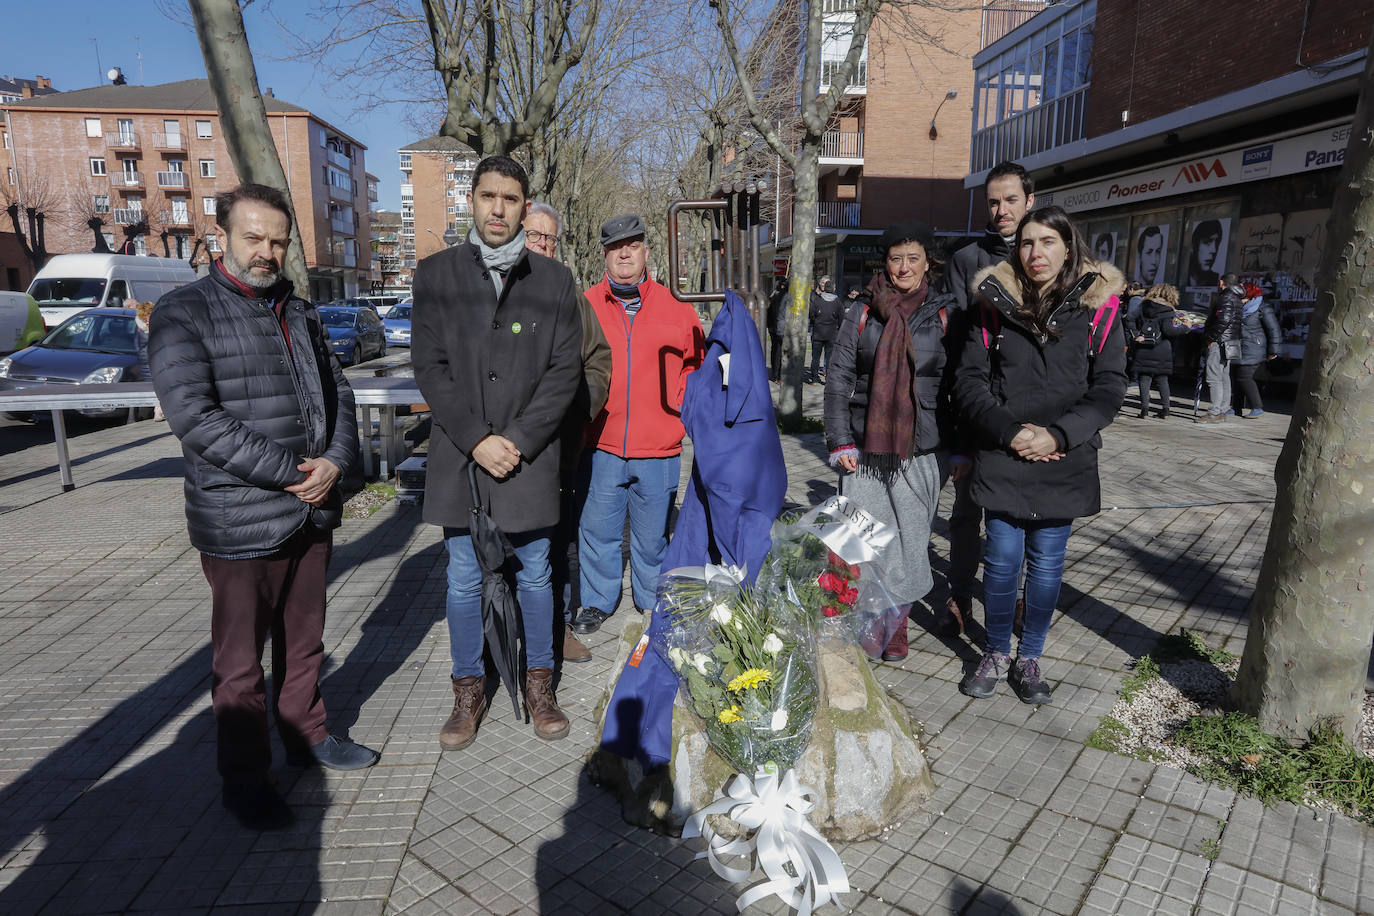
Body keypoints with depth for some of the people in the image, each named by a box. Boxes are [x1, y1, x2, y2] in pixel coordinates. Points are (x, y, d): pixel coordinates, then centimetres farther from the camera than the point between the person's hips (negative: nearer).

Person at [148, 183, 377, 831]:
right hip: (240, 524, -6)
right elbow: (194, 416, -18)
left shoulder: (299, 312, 12)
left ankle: (305, 734, 39)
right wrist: (290, 474, -20)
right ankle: (245, 779, 25)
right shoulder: (183, 313, -8)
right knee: (241, 662, 8)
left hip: (312, 512, 6)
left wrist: (335, 461, -8)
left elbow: (337, 392, 12)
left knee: (303, 642, 20)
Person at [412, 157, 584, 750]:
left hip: (529, 454, 0)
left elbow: (565, 369, -1)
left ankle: (539, 683, 28)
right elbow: (429, 366, -1)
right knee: (464, 580, 10)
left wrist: (519, 441, -11)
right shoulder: (435, 275, 4)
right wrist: (476, 439, -12)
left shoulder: (554, 280, 4)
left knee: (534, 575, 11)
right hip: (459, 455, 1)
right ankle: (469, 689, 27)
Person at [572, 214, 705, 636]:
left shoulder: (675, 307, 3)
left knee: (653, 533, 13)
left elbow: (697, 364, 11)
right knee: (597, 530, 9)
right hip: (601, 446, 0)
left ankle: (654, 602, 31)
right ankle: (597, 601, 28)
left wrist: (678, 401, 0)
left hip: (658, 447, 0)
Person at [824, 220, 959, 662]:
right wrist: (840, 441, -2)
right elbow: (838, 380, 6)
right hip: (864, 450, 1)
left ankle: (897, 624, 24)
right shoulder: (863, 314, 6)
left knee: (909, 538, 5)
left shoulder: (945, 315, 5)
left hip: (919, 451, 0)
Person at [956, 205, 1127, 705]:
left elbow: (1108, 387, -1)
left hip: (1064, 462, 0)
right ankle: (996, 654, 24)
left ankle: (1030, 658, 26)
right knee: (1002, 559, 5)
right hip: (1002, 458, 0)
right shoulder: (994, 303, 2)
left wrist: (1058, 436, -14)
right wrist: (1007, 431, -14)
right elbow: (969, 379, -1)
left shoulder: (1096, 307, 2)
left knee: (1047, 562, 9)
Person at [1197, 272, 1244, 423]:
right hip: (1229, 344, 10)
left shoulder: (1226, 297, -11)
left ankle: (1215, 413, -14)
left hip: (1219, 343, -10)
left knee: (1214, 378, -11)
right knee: (1224, 377, 13)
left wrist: (1212, 338, -17)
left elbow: (1224, 319, -24)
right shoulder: (1238, 299, 19)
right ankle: (1223, 410, 18)